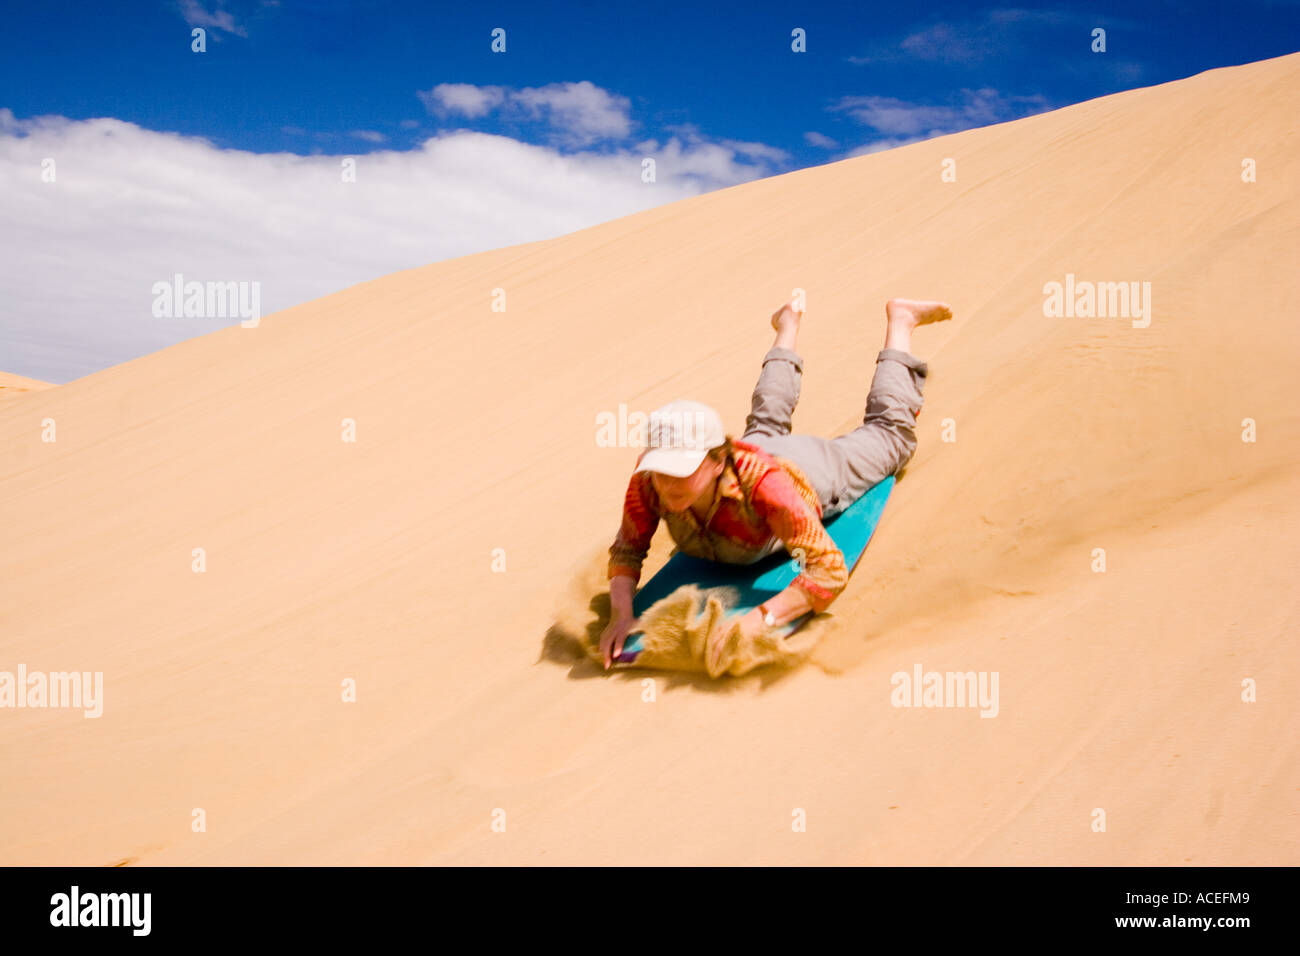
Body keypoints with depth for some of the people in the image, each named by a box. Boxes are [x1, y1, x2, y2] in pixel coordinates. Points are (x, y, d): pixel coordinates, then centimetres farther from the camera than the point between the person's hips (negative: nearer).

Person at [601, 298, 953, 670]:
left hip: (818, 471, -4)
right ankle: (788, 328, 64)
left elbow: (829, 571, -55)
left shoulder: (762, 481, -54)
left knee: (891, 436, 28)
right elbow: (627, 549, -27)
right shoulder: (648, 483, -42)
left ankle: (898, 321, 45)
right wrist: (621, 613, -46)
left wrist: (756, 621, -68)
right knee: (765, 426, 41)